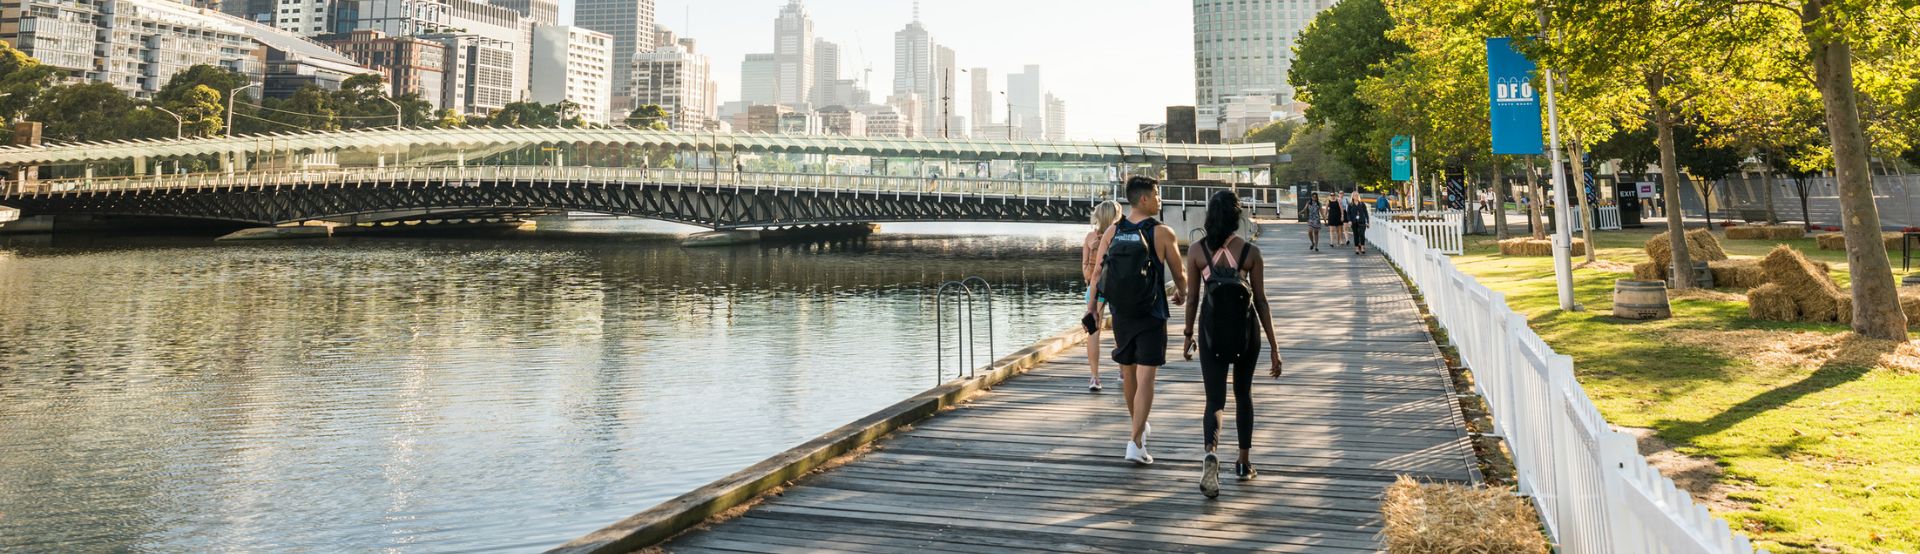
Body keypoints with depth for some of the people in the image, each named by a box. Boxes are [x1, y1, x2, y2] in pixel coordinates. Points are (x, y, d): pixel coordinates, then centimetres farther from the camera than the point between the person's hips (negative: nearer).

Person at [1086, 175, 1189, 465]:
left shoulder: (1112, 232, 0)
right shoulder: (1162, 234, -10)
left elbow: (1097, 272, 0)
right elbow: (1180, 275, -1)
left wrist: (1091, 307, 6)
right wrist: (1181, 294, 20)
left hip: (1120, 314, 4)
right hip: (1151, 317, -4)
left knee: (1128, 373, 19)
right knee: (1145, 379, -3)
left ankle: (1138, 426, 39)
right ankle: (1135, 442, -10)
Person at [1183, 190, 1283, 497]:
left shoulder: (1196, 250, -5)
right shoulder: (1251, 251, -6)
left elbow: (1192, 297, -1)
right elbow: (1261, 300, -4)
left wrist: (1188, 335, 11)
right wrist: (1273, 345, 1)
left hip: (1212, 331, 0)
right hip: (1246, 331, 1)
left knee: (1215, 399, 1)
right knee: (1243, 394, 19)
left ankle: (1210, 453, -26)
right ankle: (1244, 462, 27)